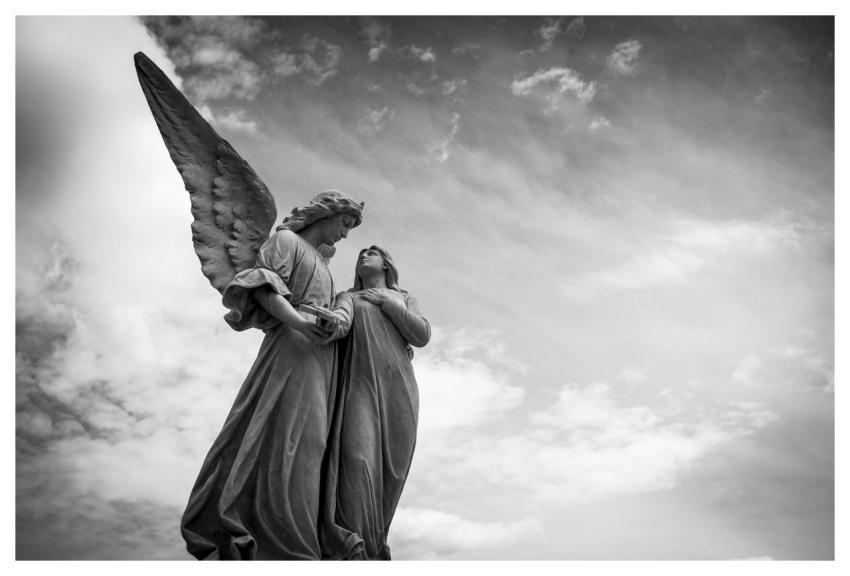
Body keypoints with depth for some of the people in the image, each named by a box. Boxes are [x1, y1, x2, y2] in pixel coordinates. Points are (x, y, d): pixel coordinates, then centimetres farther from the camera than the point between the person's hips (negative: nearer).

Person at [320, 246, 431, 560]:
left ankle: (374, 543, 2)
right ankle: (353, 549, -29)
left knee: (388, 468, -7)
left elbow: (422, 336, 8)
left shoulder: (404, 298, 26)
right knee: (357, 458, -22)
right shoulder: (348, 297, 21)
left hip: (398, 389, 2)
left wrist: (386, 303, 4)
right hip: (360, 384, -2)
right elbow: (341, 320, -4)